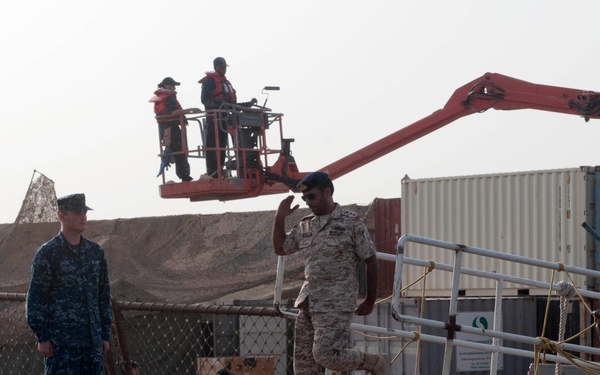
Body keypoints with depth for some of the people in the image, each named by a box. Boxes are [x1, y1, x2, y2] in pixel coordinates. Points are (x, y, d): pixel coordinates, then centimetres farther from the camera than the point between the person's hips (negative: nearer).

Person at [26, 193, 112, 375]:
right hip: (61, 342, -6)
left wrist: (105, 334, 14)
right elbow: (35, 299, -7)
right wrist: (42, 337, -11)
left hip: (92, 339, 6)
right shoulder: (47, 253, -6)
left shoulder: (95, 252, 12)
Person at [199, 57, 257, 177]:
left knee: (222, 146, 7)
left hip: (224, 118, 9)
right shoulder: (209, 80, -1)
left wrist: (249, 104, 13)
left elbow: (232, 104, 23)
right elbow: (205, 99, -14)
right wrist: (219, 103, -28)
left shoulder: (226, 82, 25)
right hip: (214, 118, -9)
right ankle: (212, 174, -16)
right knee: (213, 147, -12)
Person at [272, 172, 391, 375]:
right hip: (308, 302, 7)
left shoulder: (351, 222, -5)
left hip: (336, 304, -7)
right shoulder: (305, 226, 13)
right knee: (303, 358, 2)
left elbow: (371, 261, -3)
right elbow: (280, 248, 22)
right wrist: (279, 218, 8)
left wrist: (370, 301, -2)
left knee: (326, 355, -16)